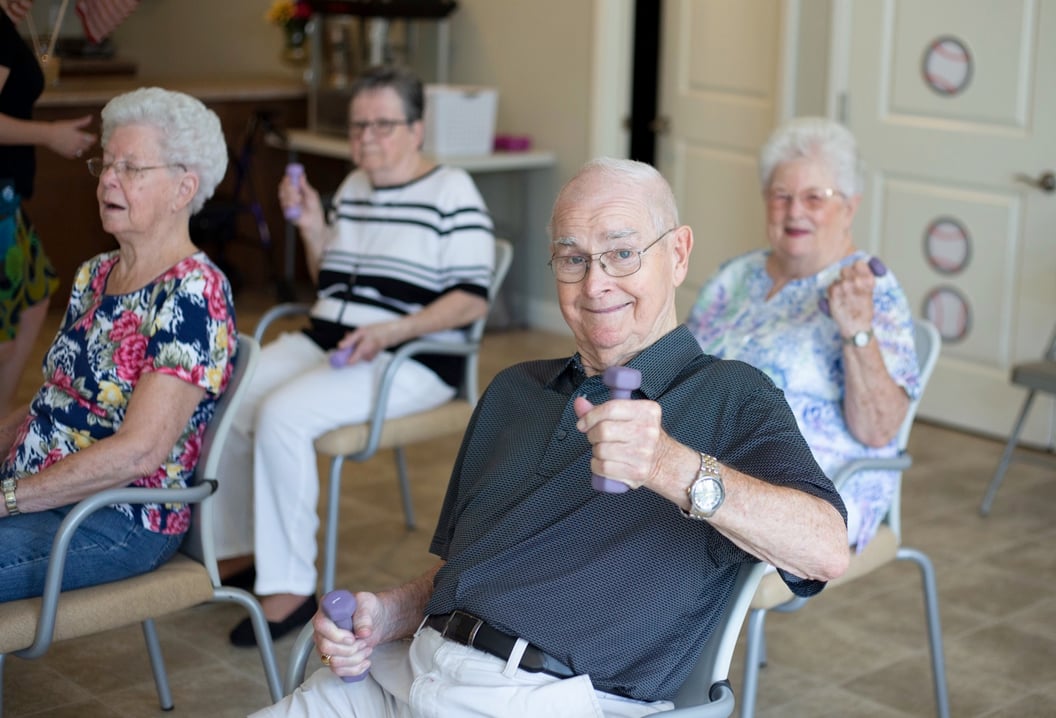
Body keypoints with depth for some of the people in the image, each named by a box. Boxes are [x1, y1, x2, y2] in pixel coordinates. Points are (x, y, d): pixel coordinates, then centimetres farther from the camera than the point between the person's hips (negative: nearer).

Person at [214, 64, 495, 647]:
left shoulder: (451, 191, -6)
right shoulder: (352, 189, 15)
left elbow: (471, 299, -13)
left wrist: (390, 332, -25)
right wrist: (311, 228, 5)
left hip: (411, 361, -7)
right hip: (325, 340, 7)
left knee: (283, 414, -29)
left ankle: (290, 587, -21)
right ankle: (238, 550, 4)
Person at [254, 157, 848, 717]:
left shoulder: (731, 398, 1)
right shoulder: (514, 391, 23)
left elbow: (827, 551, -17)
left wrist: (672, 468, -31)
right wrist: (391, 613, 4)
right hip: (408, 667, 7)